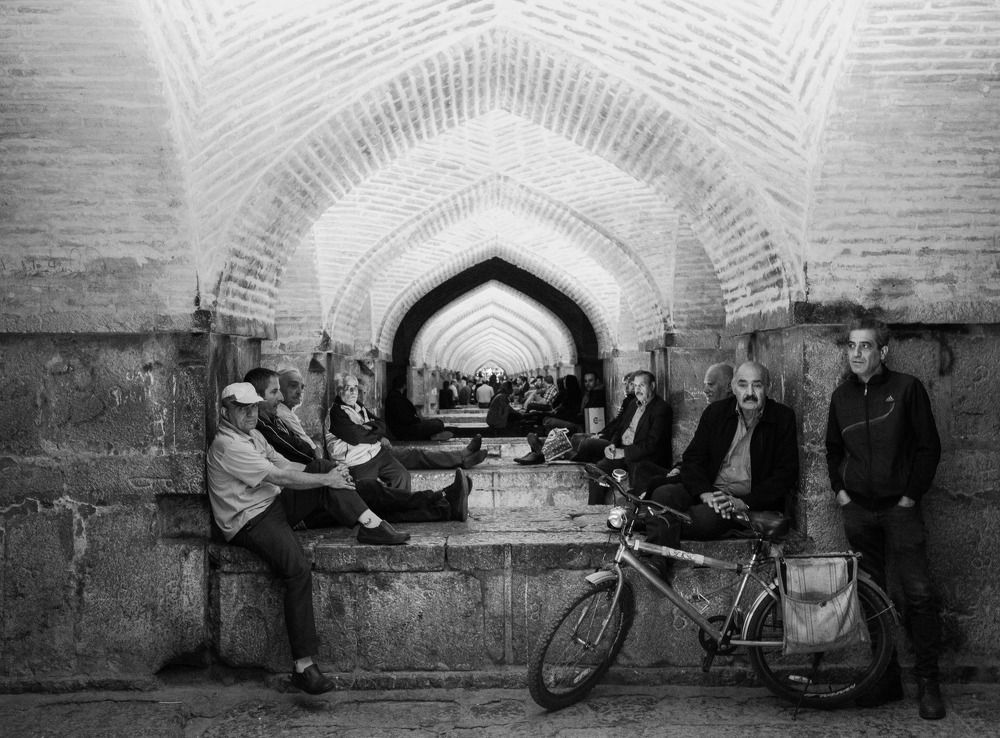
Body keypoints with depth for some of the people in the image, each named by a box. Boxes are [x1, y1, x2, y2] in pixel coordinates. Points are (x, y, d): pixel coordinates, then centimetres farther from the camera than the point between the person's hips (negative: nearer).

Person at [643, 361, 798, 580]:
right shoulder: (715, 412, 9)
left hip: (751, 502, -3)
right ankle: (657, 566, -39)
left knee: (711, 517, -36)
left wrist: (744, 502, -17)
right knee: (663, 494, -27)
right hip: (710, 493, 3)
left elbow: (787, 473, -4)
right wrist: (705, 493, -17)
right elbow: (692, 459, 5)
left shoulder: (783, 417, 2)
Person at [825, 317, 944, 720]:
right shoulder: (841, 396, 8)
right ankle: (886, 679, 17)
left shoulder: (907, 388, -4)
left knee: (919, 594, -8)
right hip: (857, 509, 4)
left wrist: (911, 496, -6)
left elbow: (928, 447, -2)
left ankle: (928, 682, 4)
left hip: (899, 507, -4)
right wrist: (840, 490, 9)